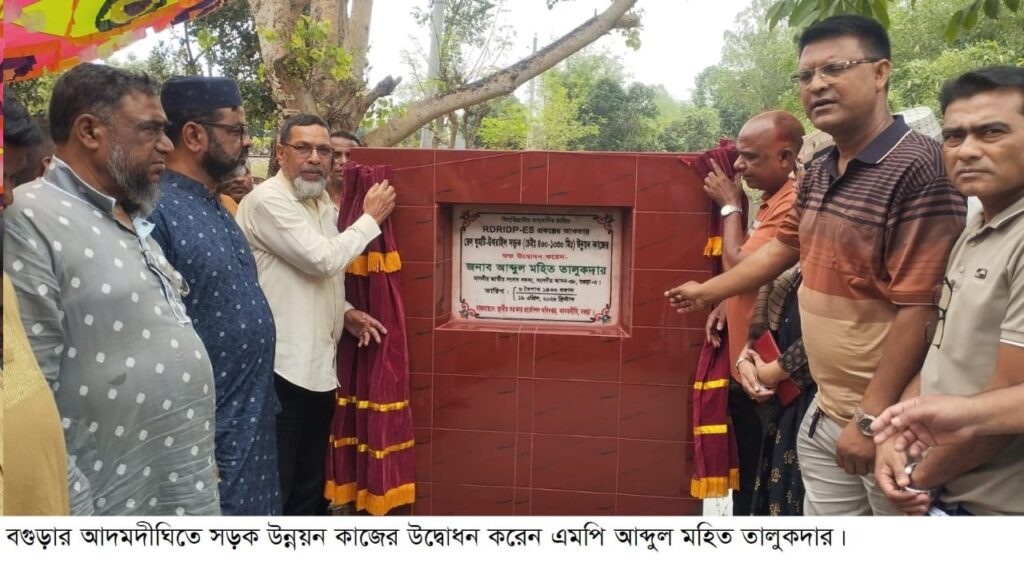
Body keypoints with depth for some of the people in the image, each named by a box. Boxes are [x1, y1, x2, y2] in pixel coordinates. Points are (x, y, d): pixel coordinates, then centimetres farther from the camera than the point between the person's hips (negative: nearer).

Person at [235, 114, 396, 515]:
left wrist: (346, 312, 5)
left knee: (309, 486, 19)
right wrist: (371, 218, -8)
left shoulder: (325, 205, 14)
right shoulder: (267, 201, -13)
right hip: (279, 368, -9)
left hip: (318, 366, 9)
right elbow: (322, 259, -21)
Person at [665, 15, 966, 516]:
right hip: (824, 416, 8)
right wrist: (706, 291, 31)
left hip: (889, 422, -8)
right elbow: (784, 248, 22)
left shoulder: (918, 170, -19)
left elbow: (920, 310, -22)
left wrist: (872, 419, -20)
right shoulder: (819, 173, 7)